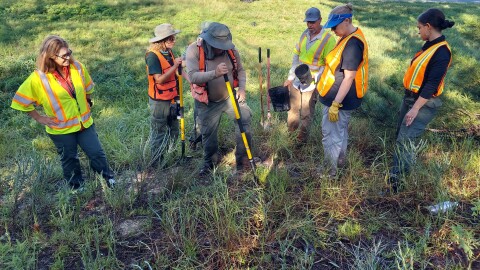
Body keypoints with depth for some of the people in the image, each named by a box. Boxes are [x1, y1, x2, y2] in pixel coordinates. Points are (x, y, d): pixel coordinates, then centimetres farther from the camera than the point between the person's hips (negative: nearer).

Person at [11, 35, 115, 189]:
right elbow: (21, 101, -10)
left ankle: (109, 180, 33)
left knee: (97, 153, 12)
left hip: (84, 122, 3)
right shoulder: (38, 78, -19)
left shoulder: (77, 67, -9)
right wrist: (39, 118, -9)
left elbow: (87, 87, 11)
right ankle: (77, 188, 38)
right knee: (69, 160, 17)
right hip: (61, 129, -2)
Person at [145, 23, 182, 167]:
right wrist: (175, 66, -23)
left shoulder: (169, 52, 4)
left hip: (172, 99, 8)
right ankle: (155, 164, 21)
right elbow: (159, 79, -25)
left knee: (173, 131, 19)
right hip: (159, 101, -8)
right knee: (159, 133, 6)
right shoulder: (152, 55, -20)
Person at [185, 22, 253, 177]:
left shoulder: (230, 49, -9)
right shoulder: (194, 50, -19)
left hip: (230, 96, 2)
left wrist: (242, 87, -15)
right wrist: (215, 73, -43)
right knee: (208, 134, 10)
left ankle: (243, 158, 5)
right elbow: (193, 77, -29)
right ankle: (209, 163, 36)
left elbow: (240, 70, 3)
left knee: (245, 118, -12)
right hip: (208, 103, -2)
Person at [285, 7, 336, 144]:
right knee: (293, 108, 20)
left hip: (311, 84, -5)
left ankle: (302, 137, 28)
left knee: (306, 114, 9)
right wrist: (290, 77, 9)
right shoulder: (304, 34, 1)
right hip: (296, 81, 6)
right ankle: (290, 132, 39)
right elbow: (296, 56, 8)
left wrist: (314, 78, -26)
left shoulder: (328, 39, -17)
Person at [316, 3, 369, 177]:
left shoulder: (352, 44, -25)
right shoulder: (350, 37, 7)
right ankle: (340, 159, 42)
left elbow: (349, 78, -27)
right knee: (341, 130, 24)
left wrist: (335, 103, -26)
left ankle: (330, 170, 17)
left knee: (331, 135, 3)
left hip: (341, 98, -10)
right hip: (343, 97, 10)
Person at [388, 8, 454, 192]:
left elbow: (432, 84, -23)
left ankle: (395, 179, -3)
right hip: (411, 96, 9)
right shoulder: (430, 45, 8)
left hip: (424, 103, -9)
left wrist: (416, 108, -24)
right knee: (401, 135, 16)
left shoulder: (441, 52, -20)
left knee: (405, 140, -9)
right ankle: (401, 168, 33)